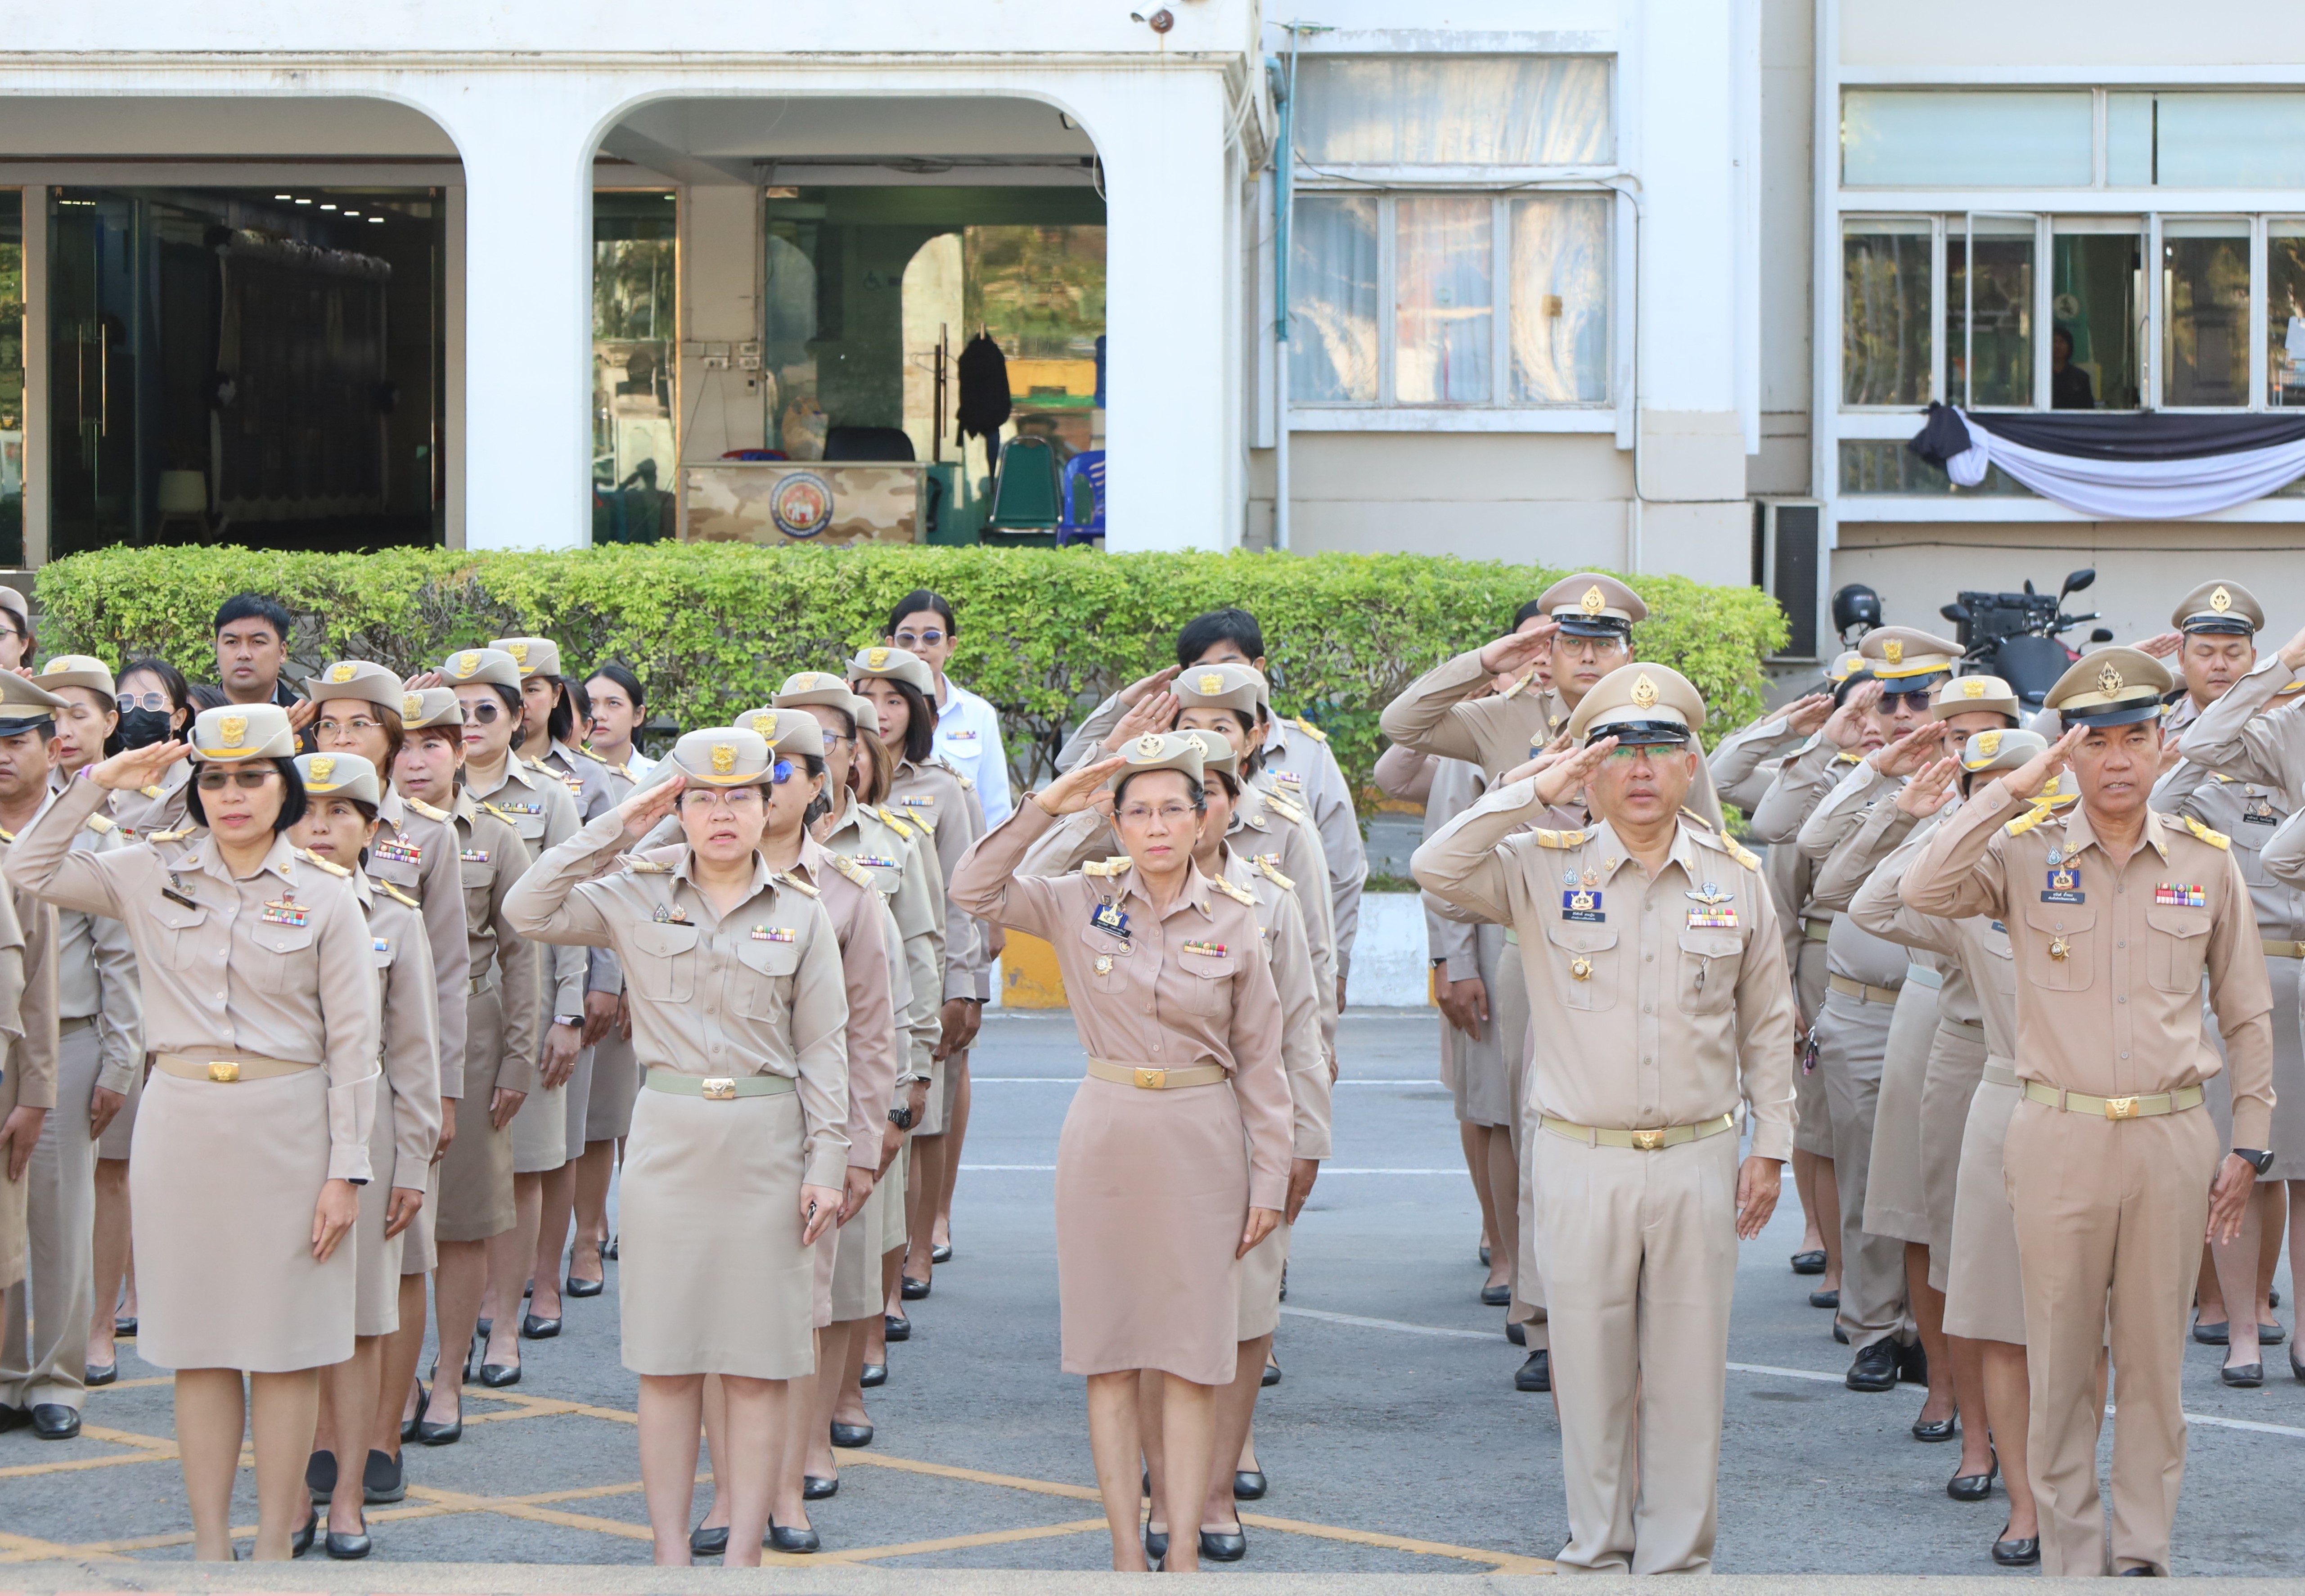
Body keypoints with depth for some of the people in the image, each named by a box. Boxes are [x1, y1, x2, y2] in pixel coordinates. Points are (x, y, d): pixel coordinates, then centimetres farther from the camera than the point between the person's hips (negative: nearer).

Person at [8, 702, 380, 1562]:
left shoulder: (325, 899, 0)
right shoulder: (155, 880, 7)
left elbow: (352, 1046, 0)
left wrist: (347, 1169, -5)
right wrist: (96, 784, 1)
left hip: (286, 1128, -2)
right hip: (181, 1124, 2)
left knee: (284, 1346, 1)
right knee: (198, 1346, 5)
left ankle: (277, 1544, 8)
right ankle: (210, 1545, 11)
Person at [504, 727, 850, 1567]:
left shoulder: (801, 915, 5)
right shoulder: (636, 899, 5)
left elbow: (822, 1048, 6)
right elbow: (529, 912, -7)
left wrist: (827, 1162, 0)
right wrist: (616, 828, -7)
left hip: (766, 1143, 0)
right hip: (669, 1139, 0)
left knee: (760, 1365, 1)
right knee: (666, 1361, 2)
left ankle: (744, 1552, 7)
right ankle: (670, 1553, 8)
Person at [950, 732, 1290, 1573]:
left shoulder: (1235, 924, 1)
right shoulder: (1082, 903, 2)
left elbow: (1260, 1062, 4)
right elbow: (974, 889, -5)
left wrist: (1270, 1180, 1)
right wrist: (1045, 807, -10)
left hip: (1201, 1141, -1)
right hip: (1105, 1133, 1)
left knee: (1193, 1352, 0)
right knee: (1109, 1351, 3)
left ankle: (1183, 1544, 5)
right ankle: (1125, 1544, 8)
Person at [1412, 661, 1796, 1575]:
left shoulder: (1736, 878, 6)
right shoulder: (1544, 869, 1)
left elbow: (1767, 1026, 12)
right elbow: (1437, 870, -15)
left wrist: (1770, 1146, 9)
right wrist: (1533, 794, -18)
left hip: (1698, 1162, 1)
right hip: (1582, 1162, -1)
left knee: (1688, 1372, 5)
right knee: (1591, 1369, 6)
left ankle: (1677, 1557, 14)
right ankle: (1598, 1551, 18)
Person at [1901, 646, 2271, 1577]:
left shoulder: (2206, 861, 4)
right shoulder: (2027, 853, 0)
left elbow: (2248, 1017, 10)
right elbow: (1924, 891, -20)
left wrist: (2249, 1148, 7)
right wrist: (2013, 790, -18)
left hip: (2171, 1138, 1)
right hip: (2058, 1139, -1)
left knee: (2154, 1359, 8)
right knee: (2062, 1362, 5)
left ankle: (2144, 1553, 18)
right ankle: (2072, 1559, 14)